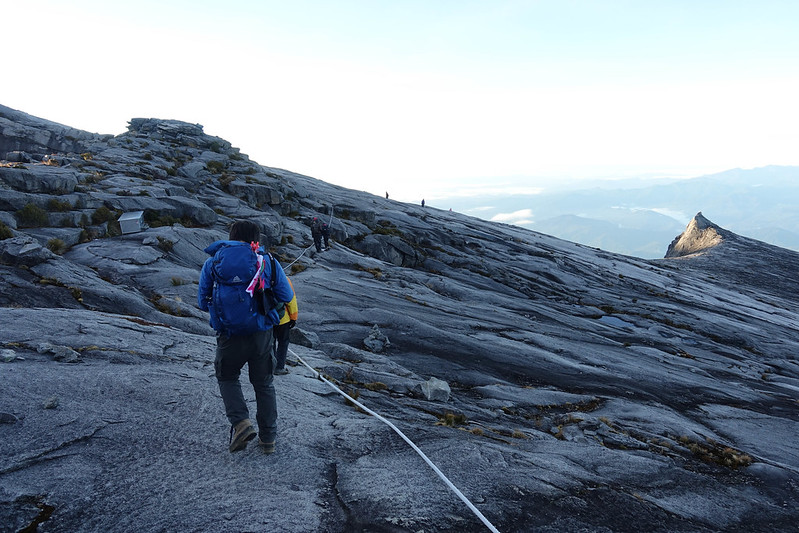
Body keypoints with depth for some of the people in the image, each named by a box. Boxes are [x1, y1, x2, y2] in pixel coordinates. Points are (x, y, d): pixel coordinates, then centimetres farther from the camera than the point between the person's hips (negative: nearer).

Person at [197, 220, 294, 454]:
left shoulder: (212, 263, 2)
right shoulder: (268, 262, 0)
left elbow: (202, 302, 6)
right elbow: (287, 297, 3)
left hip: (229, 336, 0)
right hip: (262, 334, 1)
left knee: (227, 378, 25)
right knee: (264, 384, 18)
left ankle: (241, 422, 6)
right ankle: (268, 438, 25)